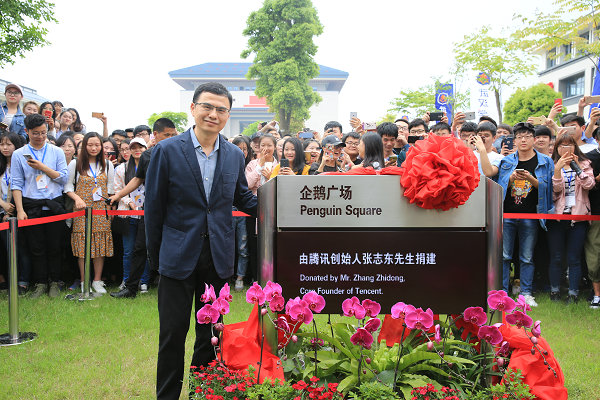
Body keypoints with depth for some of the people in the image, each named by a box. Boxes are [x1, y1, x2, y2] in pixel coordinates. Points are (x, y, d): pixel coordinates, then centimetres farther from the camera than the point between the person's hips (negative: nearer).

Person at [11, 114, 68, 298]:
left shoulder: (57, 152, 7)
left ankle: (54, 283, 16)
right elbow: (16, 184, 1)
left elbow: (63, 178, 1)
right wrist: (20, 210, -7)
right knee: (36, 247, 4)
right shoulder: (19, 154, 5)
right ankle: (40, 283, 15)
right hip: (31, 206, 0)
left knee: (54, 246, 4)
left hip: (54, 205, 0)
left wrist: (42, 167, -10)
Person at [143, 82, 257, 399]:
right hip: (179, 255, -3)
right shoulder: (167, 151, -6)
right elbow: (154, 207, -2)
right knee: (173, 332, 6)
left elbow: (242, 199, 13)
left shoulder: (235, 155, 5)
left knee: (211, 332, 15)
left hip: (219, 258, 3)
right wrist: (155, 255, 0)